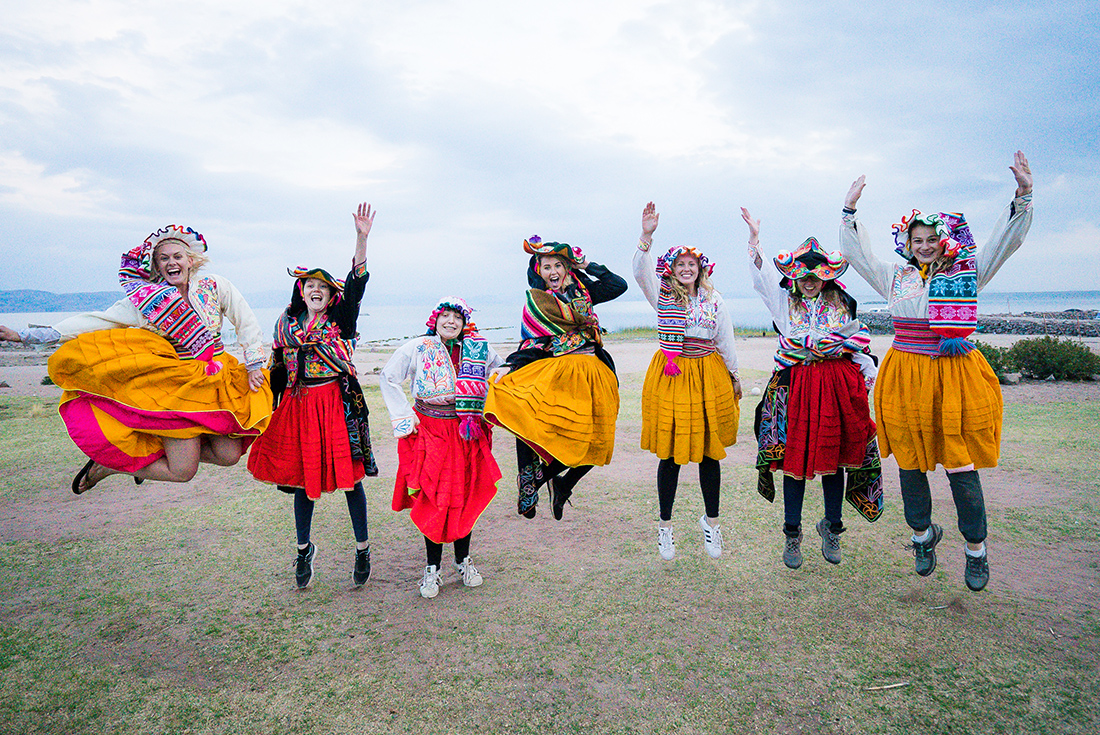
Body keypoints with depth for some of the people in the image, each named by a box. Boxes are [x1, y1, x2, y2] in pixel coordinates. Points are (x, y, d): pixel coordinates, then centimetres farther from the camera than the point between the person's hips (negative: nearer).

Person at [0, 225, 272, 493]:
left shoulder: (214, 285, 0)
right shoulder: (145, 300, -3)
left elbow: (247, 324, 5)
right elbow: (93, 322, -5)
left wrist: (254, 365, 2)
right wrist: (25, 336, -10)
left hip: (217, 383, 3)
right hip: (175, 387, -3)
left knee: (229, 456, -3)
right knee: (183, 472, -7)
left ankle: (157, 451, 23)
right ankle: (106, 466, 20)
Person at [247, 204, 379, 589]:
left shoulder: (341, 320, 2)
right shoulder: (286, 323, 12)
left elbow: (357, 282, -12)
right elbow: (277, 370, 15)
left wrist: (362, 238, -23)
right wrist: (270, 409, 11)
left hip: (337, 403, -3)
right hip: (298, 406, 3)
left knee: (349, 475, 0)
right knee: (303, 478, 11)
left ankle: (363, 549, 15)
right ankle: (304, 549, 29)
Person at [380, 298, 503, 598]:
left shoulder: (480, 349, 2)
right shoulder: (416, 349, -3)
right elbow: (388, 379, 7)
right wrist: (402, 416, -1)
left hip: (467, 434, 2)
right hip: (430, 432, -1)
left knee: (465, 497, 8)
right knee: (432, 499, 1)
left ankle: (463, 560, 27)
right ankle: (432, 568, 17)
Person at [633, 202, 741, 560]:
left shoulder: (714, 301, 8)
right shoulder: (662, 295, 3)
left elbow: (726, 343, 12)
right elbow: (641, 272, -15)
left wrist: (734, 378, 14)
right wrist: (646, 236, -27)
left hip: (708, 376, 2)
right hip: (670, 377, -2)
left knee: (709, 452, 7)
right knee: (671, 453, 2)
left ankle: (711, 521, 27)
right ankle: (665, 525, 19)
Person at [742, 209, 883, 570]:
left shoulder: (841, 303, 13)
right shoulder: (783, 299, 10)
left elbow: (858, 340, 15)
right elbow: (759, 273, 3)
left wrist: (870, 373, 8)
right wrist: (754, 235, -4)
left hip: (838, 383, 1)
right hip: (796, 385, -1)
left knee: (834, 457, 5)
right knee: (794, 457, 0)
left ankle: (831, 527, 25)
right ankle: (792, 534, 13)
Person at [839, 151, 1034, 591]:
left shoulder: (968, 273, 6)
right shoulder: (895, 278, 10)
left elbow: (1005, 240, 1)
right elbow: (855, 252, 13)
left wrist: (1023, 195, -10)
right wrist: (849, 211, 9)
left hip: (956, 378, -2)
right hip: (905, 380, 2)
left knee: (961, 467, -1)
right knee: (911, 464, 9)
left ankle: (976, 549, 19)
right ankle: (922, 534, 32)